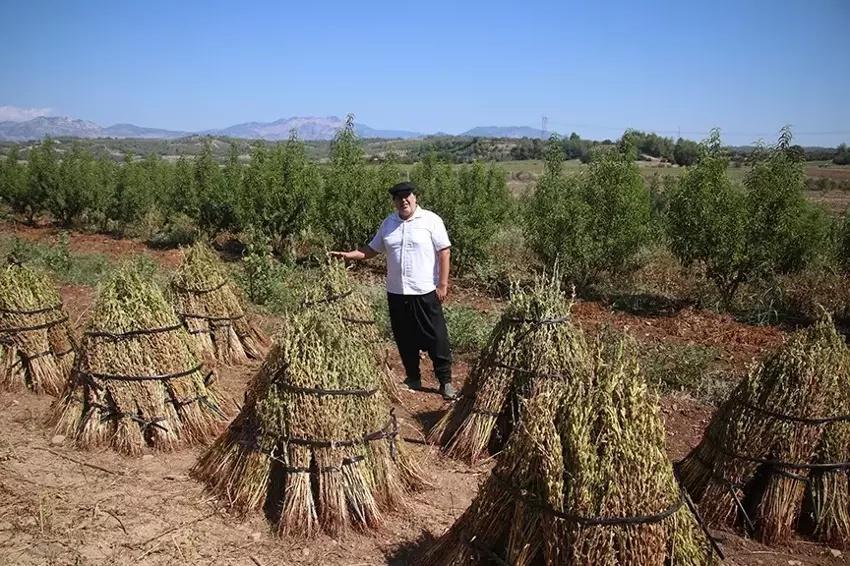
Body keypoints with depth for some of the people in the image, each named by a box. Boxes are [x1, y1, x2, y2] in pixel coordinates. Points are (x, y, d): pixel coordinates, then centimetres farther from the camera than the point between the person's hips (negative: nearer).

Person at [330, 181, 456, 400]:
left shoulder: (431, 220, -6)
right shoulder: (388, 223, 9)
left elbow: (444, 252, -8)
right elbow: (372, 249, 14)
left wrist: (443, 285, -12)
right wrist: (348, 255, -2)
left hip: (425, 292, -5)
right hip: (396, 292, 5)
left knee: (436, 337, 0)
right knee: (404, 339, 13)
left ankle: (445, 381, 11)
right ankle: (413, 378, 28)